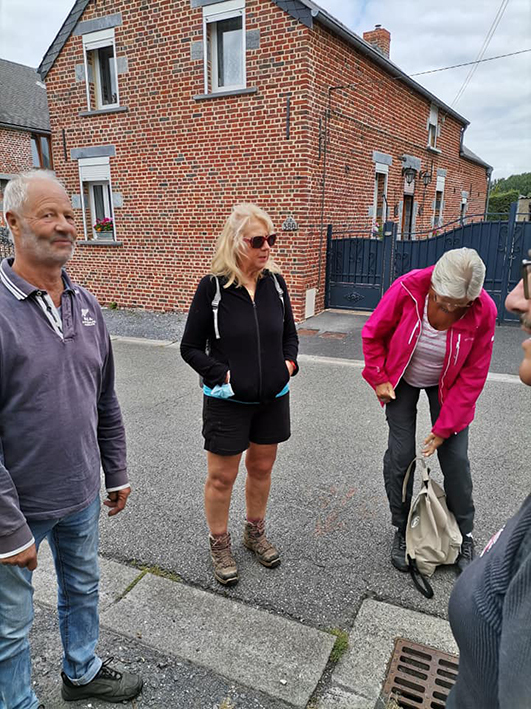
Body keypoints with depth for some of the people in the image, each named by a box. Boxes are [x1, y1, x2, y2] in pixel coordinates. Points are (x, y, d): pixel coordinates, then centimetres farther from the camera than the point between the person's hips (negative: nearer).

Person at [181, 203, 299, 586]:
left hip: (273, 397, 5)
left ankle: (256, 532, 42)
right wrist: (222, 374, -16)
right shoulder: (213, 287, -13)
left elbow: (290, 333, 13)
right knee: (222, 477, 9)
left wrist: (289, 362, -5)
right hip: (228, 401, -4)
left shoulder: (275, 282, -1)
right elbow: (191, 347, -7)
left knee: (262, 468, 19)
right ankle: (220, 545, 32)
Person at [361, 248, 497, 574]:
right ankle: (402, 531, 20)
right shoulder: (407, 289, -29)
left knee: (455, 457, -1)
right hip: (402, 380, 0)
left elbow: (474, 375, -17)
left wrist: (444, 426, -15)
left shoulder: (484, 311, -27)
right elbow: (373, 333, -11)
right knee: (401, 454, -2)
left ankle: (465, 536, 23)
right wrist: (378, 379, -11)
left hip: (448, 386, 0)